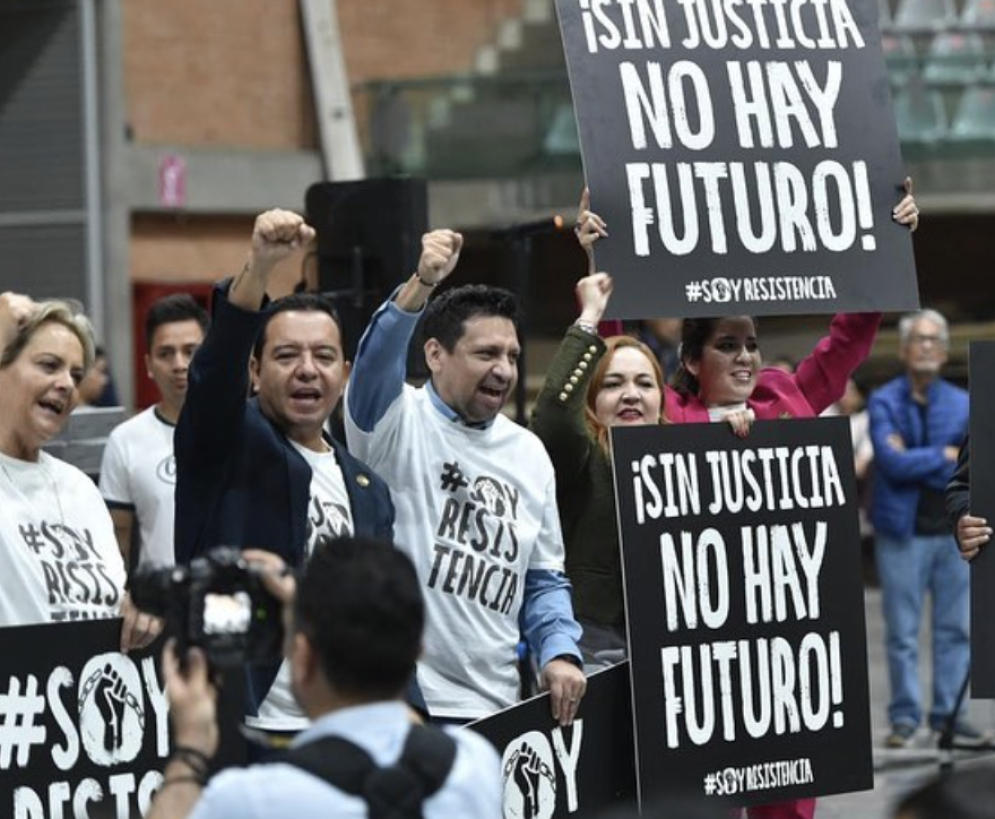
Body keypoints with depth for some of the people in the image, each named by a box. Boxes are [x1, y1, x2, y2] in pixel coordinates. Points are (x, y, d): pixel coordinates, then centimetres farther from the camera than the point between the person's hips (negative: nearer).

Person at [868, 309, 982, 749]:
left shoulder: (962, 404, 7)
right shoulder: (884, 402, 0)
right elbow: (892, 461, -14)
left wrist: (915, 463, -11)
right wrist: (945, 456, -9)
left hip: (953, 530, 3)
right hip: (902, 531, -3)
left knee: (955, 628, 5)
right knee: (902, 630, 0)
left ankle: (948, 712, 12)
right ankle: (904, 716, 6)